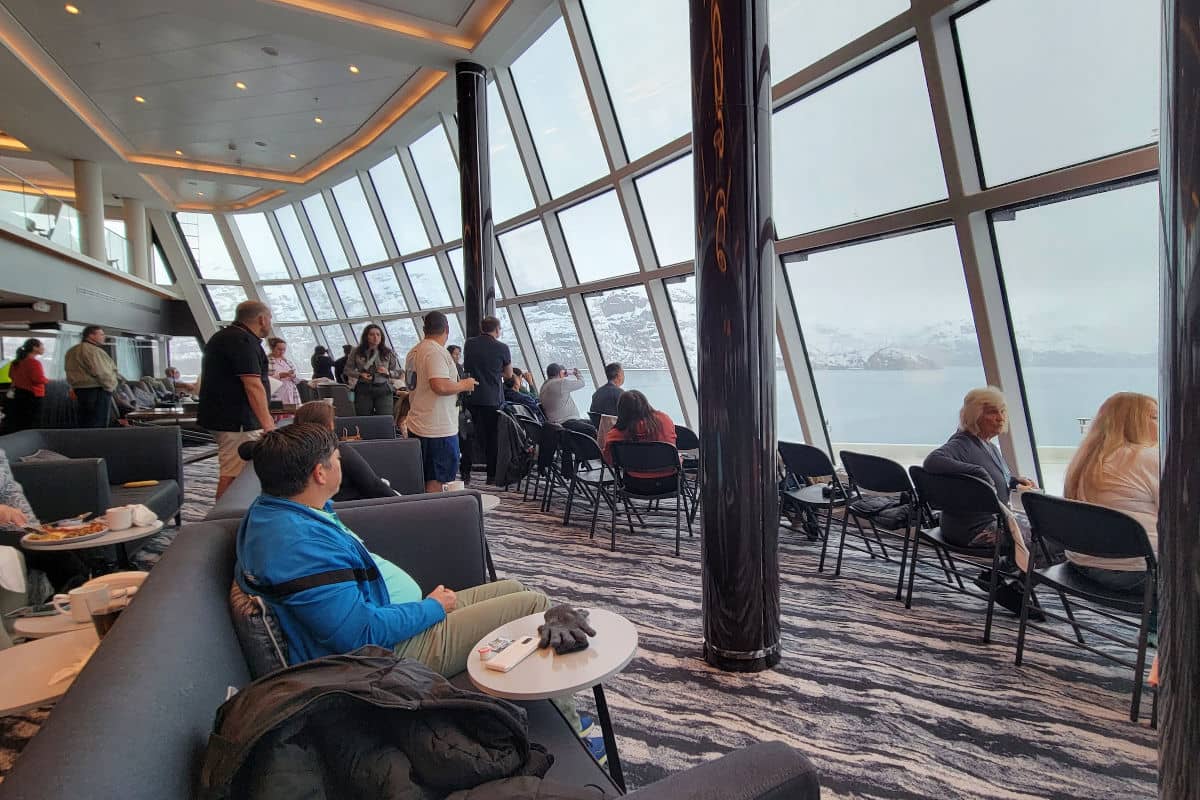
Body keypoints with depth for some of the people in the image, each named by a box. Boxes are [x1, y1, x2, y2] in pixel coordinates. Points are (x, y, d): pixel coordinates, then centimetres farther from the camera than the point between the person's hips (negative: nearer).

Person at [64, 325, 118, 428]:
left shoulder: (72, 351, 18)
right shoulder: (93, 350, -15)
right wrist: (110, 386, -6)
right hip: (97, 391, -10)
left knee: (85, 424, 15)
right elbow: (101, 372, -20)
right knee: (98, 425, -7)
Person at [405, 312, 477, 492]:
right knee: (436, 480, -3)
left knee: (425, 480, 17)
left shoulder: (413, 352, 14)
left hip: (417, 426, 9)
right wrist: (464, 385, -11)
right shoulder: (436, 352, -16)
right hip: (439, 429, -9)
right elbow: (440, 386, -28)